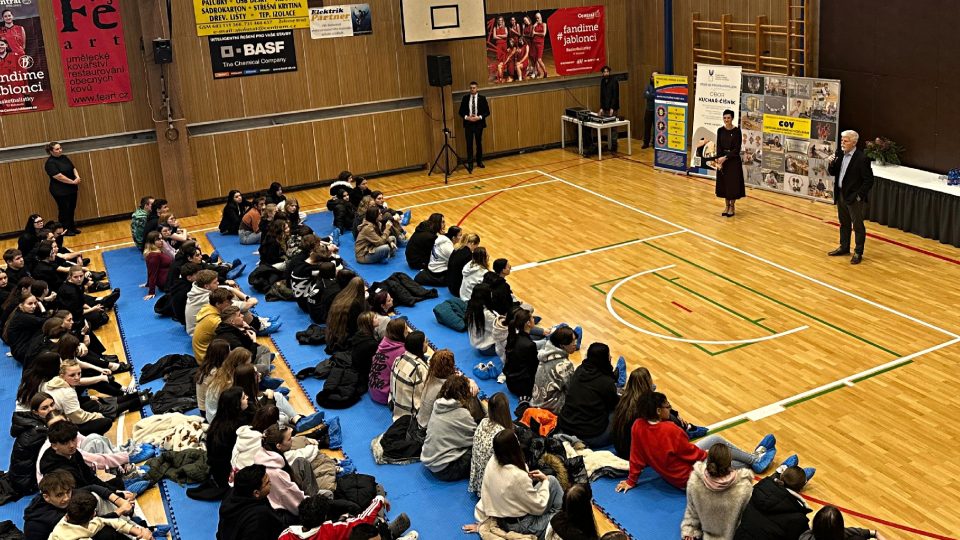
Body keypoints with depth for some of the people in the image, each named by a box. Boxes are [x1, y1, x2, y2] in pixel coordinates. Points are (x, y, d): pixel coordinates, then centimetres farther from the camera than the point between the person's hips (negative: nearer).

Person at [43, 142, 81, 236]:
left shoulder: (64, 158, 9)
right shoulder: (50, 163, -15)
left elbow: (73, 168, 12)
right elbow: (59, 177, -22)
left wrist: (77, 177, -9)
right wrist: (73, 182, -18)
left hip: (71, 189, 7)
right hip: (60, 191, -7)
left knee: (72, 209, 13)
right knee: (64, 211, -1)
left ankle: (72, 228, 25)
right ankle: (65, 230, 9)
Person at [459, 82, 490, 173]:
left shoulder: (482, 98, 0)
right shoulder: (465, 98, 3)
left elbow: (487, 112, 0)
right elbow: (461, 111, 5)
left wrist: (479, 117, -16)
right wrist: (467, 117, -13)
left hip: (478, 124, 1)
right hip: (468, 124, 0)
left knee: (479, 143, 12)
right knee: (469, 144, -7)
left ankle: (479, 162, 26)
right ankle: (470, 164, -8)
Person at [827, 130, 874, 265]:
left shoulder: (862, 158, -18)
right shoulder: (840, 154, 2)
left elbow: (869, 180, -15)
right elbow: (832, 173, 9)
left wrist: (859, 195, -16)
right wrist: (832, 163, -10)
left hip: (854, 198, -7)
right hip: (841, 194, 7)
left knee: (857, 225, 4)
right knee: (844, 223, 20)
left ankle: (858, 252, 14)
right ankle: (844, 247, 34)